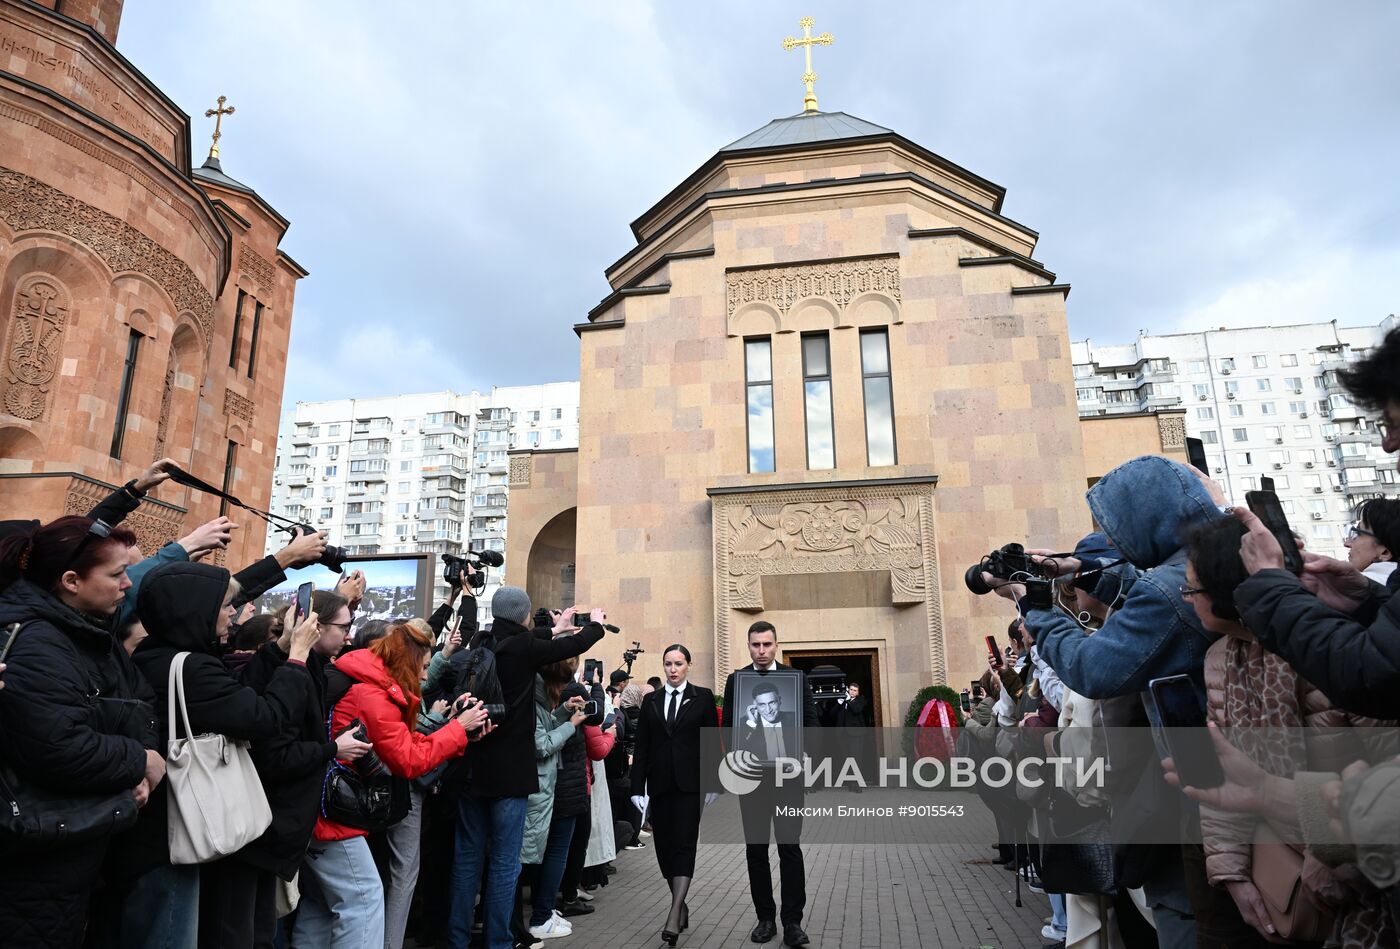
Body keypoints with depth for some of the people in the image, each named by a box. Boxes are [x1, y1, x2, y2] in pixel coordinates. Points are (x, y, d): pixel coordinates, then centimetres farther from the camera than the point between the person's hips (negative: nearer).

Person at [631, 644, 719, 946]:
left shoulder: (703, 697, 1)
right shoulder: (651, 701, 8)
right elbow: (641, 747, 6)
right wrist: (637, 787, 1)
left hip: (690, 782, -3)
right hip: (660, 783, 3)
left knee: (684, 845, -9)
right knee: (665, 847, 7)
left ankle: (673, 916, -10)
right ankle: (681, 907, 23)